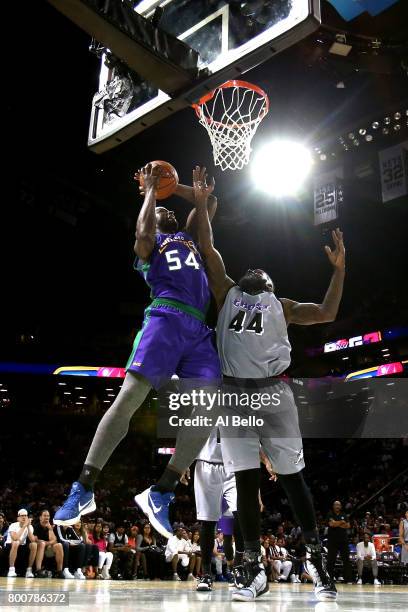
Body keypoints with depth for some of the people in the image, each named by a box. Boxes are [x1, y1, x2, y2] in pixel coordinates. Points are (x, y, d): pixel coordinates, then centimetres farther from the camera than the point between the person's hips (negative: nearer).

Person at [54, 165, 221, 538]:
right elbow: (143, 232, -6)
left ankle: (161, 494, -7)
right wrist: (150, 191, 9)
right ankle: (84, 489, -12)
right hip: (166, 319, -5)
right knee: (130, 396, -19)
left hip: (199, 330, 5)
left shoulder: (189, 237, 35)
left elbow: (211, 203, 38)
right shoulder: (150, 243, 19)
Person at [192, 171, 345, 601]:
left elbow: (326, 314, 8)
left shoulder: (281, 305, 18)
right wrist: (201, 202, 13)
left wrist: (339, 270, 2)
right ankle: (255, 572, 7)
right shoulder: (227, 294, 19)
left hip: (273, 392, -1)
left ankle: (316, 560, 11)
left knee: (292, 478, 0)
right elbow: (207, 248, 14)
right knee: (246, 481, 0)